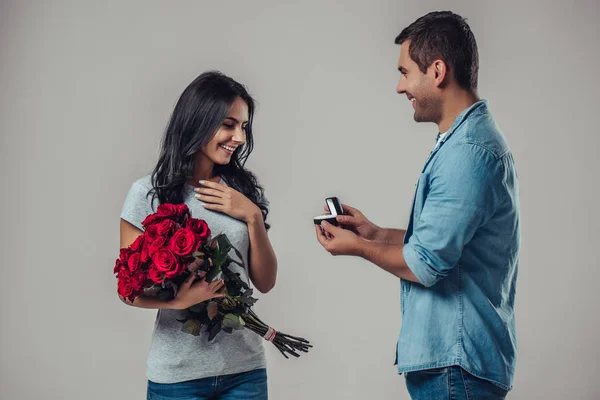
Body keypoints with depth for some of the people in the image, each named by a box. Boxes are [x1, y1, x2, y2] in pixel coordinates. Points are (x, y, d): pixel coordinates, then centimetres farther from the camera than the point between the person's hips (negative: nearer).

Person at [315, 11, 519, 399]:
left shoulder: (468, 152, -22)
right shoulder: (471, 138, 13)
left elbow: (424, 265, -21)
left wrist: (358, 247, -4)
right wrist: (376, 233, 14)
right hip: (451, 352, 10)